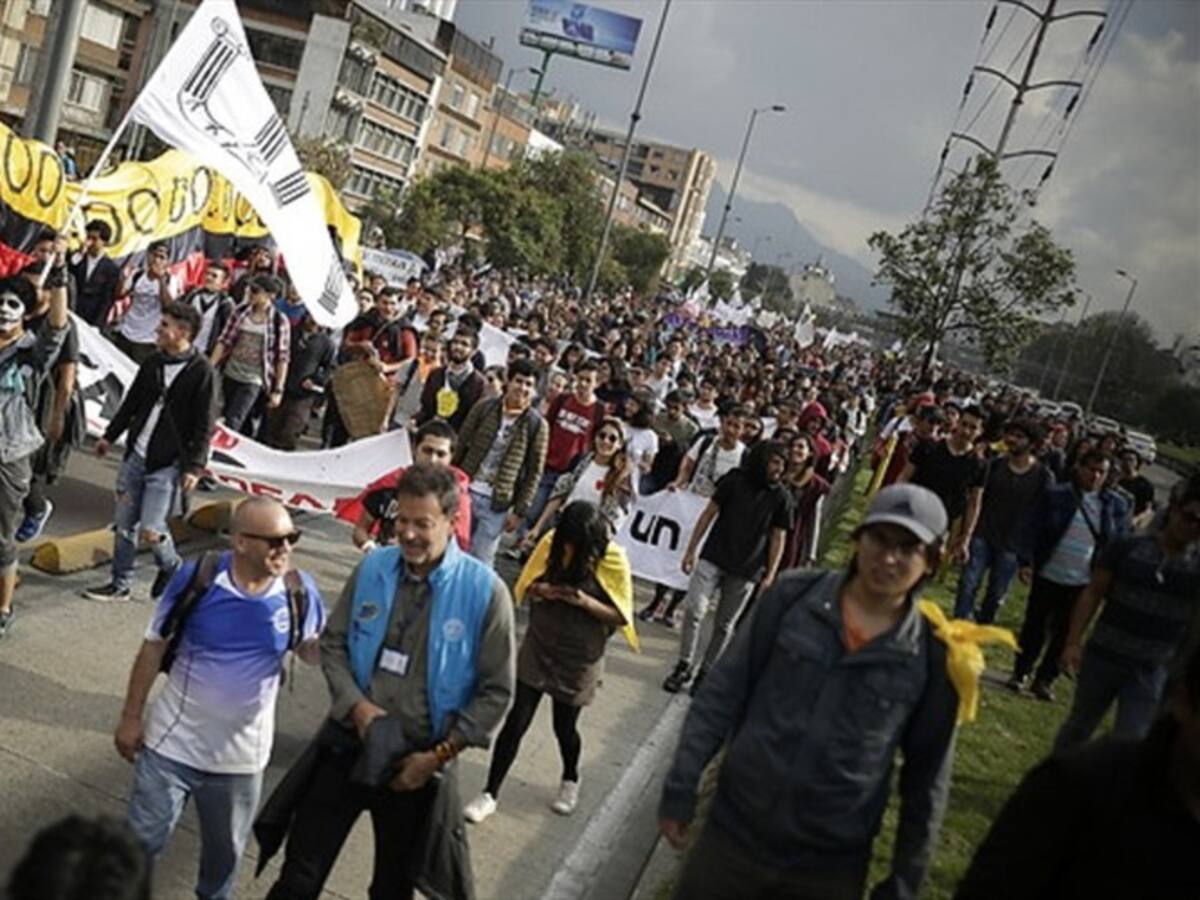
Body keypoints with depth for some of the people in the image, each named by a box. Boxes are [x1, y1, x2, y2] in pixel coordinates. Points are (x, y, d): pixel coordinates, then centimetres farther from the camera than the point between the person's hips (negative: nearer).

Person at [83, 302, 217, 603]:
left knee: (151, 530, -8)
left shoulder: (201, 372, -14)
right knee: (123, 523, 11)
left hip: (168, 464, -6)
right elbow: (131, 402, 17)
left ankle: (170, 567, 23)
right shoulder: (153, 362, 5)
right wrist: (110, 436, 20)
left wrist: (194, 466, -16)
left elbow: (204, 426, -13)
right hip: (136, 454, 6)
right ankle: (120, 585, 24)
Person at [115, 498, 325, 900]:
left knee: (225, 852, 23)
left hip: (241, 755, 2)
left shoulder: (299, 591, -14)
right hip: (172, 743, -2)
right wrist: (131, 717, -2)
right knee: (143, 840, 14)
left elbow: (315, 650, 0)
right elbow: (154, 648, -7)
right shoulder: (195, 578, -19)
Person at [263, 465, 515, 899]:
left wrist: (438, 756, -13)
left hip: (418, 762, -1)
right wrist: (358, 706, -13)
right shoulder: (372, 567, -7)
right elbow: (333, 643, 2)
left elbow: (496, 692, -11)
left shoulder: (485, 590, -16)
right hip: (347, 744, 2)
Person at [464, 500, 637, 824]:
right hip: (538, 648, 2)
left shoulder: (612, 560, -18)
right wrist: (540, 590, -23)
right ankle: (490, 794, 17)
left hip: (578, 659, -2)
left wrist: (584, 601, -28)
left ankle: (570, 779, 46)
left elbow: (622, 616, -13)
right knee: (516, 721, 2)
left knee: (565, 726, 15)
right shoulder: (552, 542, -11)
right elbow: (525, 585, 1)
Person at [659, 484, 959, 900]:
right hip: (734, 833, 1)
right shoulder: (793, 596, -7)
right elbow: (723, 692, -2)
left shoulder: (934, 656, -8)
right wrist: (681, 787, -2)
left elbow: (927, 777, 1)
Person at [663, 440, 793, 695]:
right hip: (713, 559, -1)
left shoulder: (781, 497, -1)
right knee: (694, 609, -14)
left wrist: (770, 575, -4)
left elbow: (779, 538, 2)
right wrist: (691, 549, 0)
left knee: (724, 625, 7)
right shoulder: (735, 480, -2)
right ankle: (684, 666, 2)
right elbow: (709, 513, 2)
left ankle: (705, 672, 22)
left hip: (746, 571, 1)